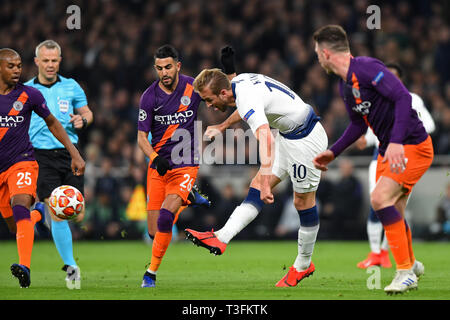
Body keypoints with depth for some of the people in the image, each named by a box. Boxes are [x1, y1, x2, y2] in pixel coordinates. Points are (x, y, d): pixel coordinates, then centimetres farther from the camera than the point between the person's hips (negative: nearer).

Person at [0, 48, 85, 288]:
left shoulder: (29, 95, -2)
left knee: (20, 207, -29)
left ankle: (25, 267, -43)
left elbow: (52, 123, 11)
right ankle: (38, 214, 48)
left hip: (22, 162, -3)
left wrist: (74, 154, 7)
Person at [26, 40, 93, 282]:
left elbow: (87, 113, 17)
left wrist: (82, 120, -6)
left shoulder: (71, 87, 9)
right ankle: (70, 265, -5)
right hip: (42, 157, -2)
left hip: (70, 153, 2)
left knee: (77, 215, -1)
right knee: (58, 214, -14)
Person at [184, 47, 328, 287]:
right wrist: (222, 127, 39)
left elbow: (265, 138, -45)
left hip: (305, 139, -10)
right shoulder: (238, 81, -1)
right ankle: (221, 239, -10)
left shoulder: (248, 98, -30)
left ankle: (303, 265, 16)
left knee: (303, 202, 3)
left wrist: (266, 182, -53)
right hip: (287, 135, 10)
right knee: (256, 187, -1)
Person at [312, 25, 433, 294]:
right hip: (388, 150, 9)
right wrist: (333, 152, 18)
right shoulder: (345, 86, 10)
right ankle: (411, 264, 36)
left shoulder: (367, 68, -19)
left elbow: (404, 97, -28)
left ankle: (405, 272, -15)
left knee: (380, 198, -22)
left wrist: (396, 141, -35)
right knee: (392, 212, 11)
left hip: (413, 147, -9)